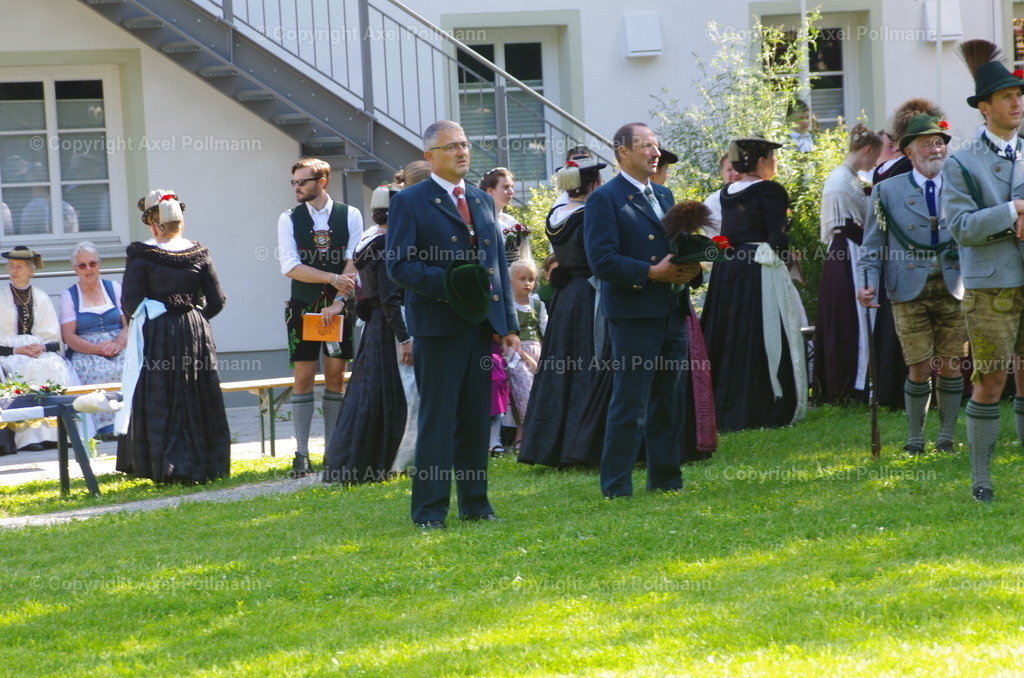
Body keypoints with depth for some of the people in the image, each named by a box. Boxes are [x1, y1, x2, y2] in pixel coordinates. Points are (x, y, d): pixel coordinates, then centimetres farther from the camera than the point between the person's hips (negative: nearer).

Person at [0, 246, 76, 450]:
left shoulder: (42, 298, 15)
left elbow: (55, 340, 10)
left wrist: (43, 348, -11)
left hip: (43, 353, 2)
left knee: (55, 365, -31)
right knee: (32, 368, -34)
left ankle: (57, 433, -33)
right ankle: (30, 436, -36)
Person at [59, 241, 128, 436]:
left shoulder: (114, 288, 16)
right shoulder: (69, 296, 11)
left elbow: (129, 324, 7)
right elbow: (68, 336, 0)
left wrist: (118, 344, -15)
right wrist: (96, 349, -16)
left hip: (118, 350, 1)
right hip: (85, 354, -1)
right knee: (99, 372, -35)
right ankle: (104, 427, -28)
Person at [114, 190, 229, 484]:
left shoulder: (141, 256, -9)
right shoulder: (198, 254, 1)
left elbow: (130, 302, -10)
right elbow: (217, 300, 3)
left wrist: (143, 316, 10)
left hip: (156, 337, -3)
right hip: (196, 336, 3)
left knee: (159, 404, 3)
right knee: (198, 402, 11)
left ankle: (168, 467, -3)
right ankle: (205, 464, 13)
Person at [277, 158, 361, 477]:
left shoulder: (350, 216, 1)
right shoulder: (289, 219, 3)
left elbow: (353, 263, -5)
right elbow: (290, 266, -6)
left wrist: (338, 301, -16)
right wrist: (333, 279, -15)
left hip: (339, 306, 0)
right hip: (304, 305, 0)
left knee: (336, 376, 3)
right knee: (303, 377, -2)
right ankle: (301, 454, -1)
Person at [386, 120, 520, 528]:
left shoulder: (483, 201, 17)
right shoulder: (410, 202, -2)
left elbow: (499, 264, 18)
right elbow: (399, 265, -8)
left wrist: (508, 323, 11)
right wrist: (445, 284, -22)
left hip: (481, 322, 6)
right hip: (438, 323, -6)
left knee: (477, 418, 8)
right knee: (437, 419, -5)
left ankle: (474, 504, 16)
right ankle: (429, 510, -1)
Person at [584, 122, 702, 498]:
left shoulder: (664, 196, 18)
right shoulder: (605, 199, -6)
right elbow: (602, 260, -15)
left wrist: (689, 268, 0)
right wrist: (651, 273, -19)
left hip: (671, 310, 7)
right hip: (633, 312, -7)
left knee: (670, 400, 10)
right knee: (630, 403, -6)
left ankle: (666, 478, 18)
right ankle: (616, 486, -1)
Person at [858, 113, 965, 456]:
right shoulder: (888, 191, 8)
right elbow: (872, 246, 8)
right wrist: (868, 283, -7)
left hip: (953, 289, 1)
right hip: (910, 291, -1)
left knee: (950, 365, 1)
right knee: (920, 368, -4)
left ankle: (946, 436, 14)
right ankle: (915, 437, 10)